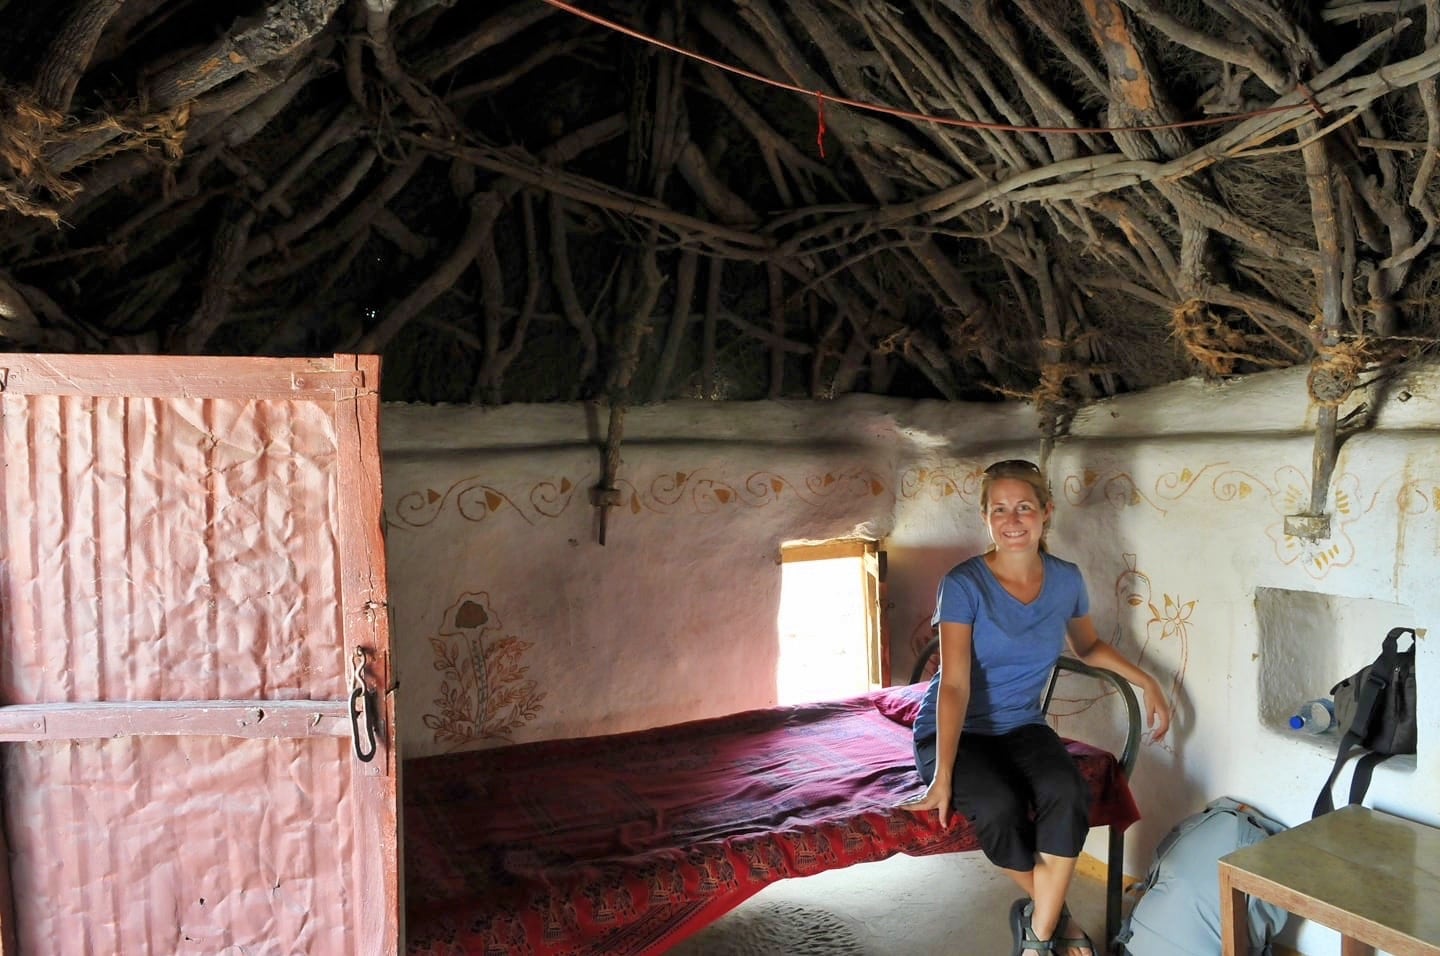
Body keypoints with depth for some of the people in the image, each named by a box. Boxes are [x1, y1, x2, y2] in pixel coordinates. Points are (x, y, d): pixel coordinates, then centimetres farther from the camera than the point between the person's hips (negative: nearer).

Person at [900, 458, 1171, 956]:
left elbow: (1088, 646, 21)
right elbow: (954, 685, -22)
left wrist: (1146, 681, 8)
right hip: (956, 731, -3)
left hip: (1021, 727, 4)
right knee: (999, 808, -32)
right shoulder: (964, 583, -16)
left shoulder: (1066, 579, -1)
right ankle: (1056, 913, -1)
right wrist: (943, 776, -30)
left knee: (1069, 796, -28)